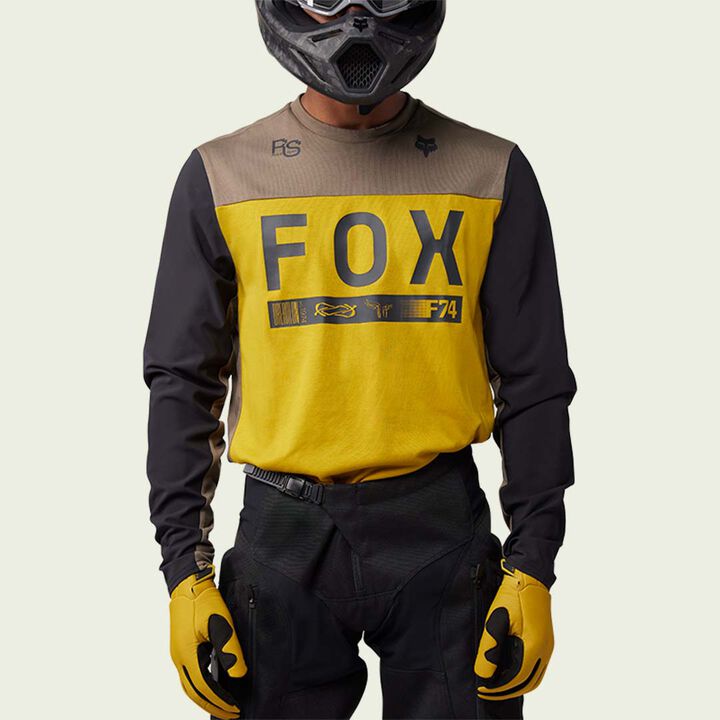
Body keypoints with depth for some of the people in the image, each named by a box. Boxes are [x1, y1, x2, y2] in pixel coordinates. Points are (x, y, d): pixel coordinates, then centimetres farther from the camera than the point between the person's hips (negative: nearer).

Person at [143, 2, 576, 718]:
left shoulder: (492, 175, 3)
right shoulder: (222, 176, 4)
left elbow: (533, 384, 5)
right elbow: (182, 383, 6)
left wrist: (531, 566, -1)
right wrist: (185, 571, 0)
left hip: (440, 533, 0)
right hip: (284, 540, 0)